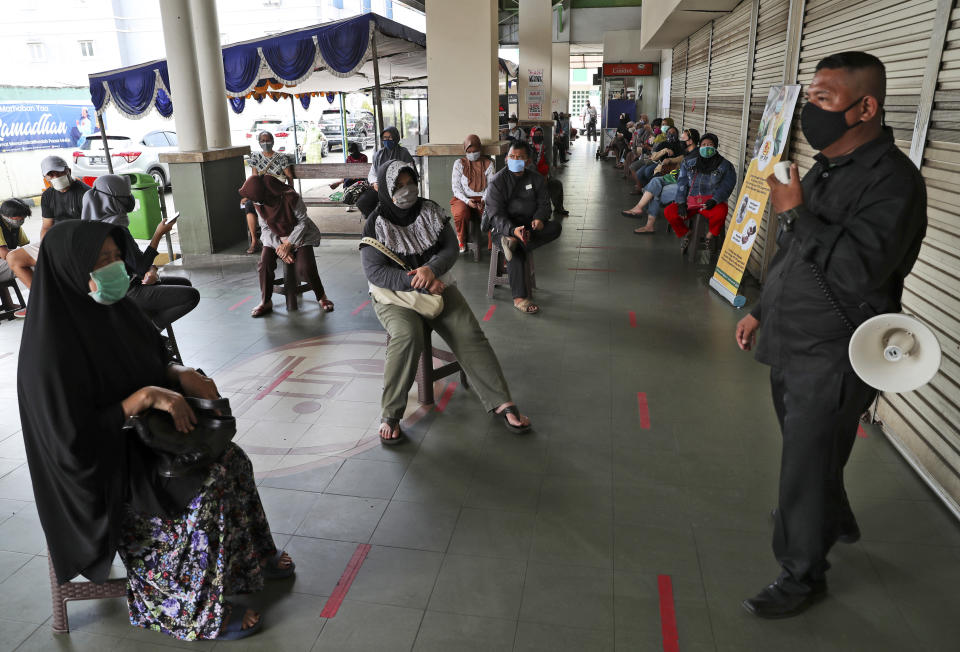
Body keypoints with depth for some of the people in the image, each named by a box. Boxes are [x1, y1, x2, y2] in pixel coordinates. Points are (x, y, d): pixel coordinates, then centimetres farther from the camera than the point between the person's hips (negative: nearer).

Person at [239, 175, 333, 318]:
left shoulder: (290, 197, -25)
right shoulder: (259, 203, -10)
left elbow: (303, 222, -15)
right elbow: (265, 227, -2)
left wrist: (289, 244, -21)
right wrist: (278, 246, -18)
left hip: (298, 235, -4)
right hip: (275, 238, 4)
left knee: (304, 268, -24)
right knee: (264, 264, -19)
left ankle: (321, 297, 1)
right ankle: (266, 302, -1)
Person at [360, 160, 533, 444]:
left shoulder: (430, 210, 4)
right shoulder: (377, 224, -7)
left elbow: (450, 248, 2)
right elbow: (374, 271, -14)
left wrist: (431, 269, -20)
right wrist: (416, 281, -24)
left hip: (437, 286, 4)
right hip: (394, 294, -3)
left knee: (469, 333, -16)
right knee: (407, 336, -33)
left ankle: (502, 402, -9)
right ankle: (390, 415, -21)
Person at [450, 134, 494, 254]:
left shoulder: (488, 164, 10)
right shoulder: (459, 163, 7)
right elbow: (456, 187, 1)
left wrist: (484, 200, -16)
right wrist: (467, 201, -16)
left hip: (482, 199, 1)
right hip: (463, 198, 0)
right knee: (461, 213, -35)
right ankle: (462, 241, -7)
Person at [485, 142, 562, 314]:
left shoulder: (536, 179, 10)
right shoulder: (497, 182, -4)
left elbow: (544, 203, 7)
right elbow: (495, 214, -13)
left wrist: (539, 219, -19)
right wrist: (513, 229, -33)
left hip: (529, 225, 5)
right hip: (506, 226, -4)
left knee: (556, 227, -23)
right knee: (517, 251, -34)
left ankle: (513, 242, -38)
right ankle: (519, 298, -33)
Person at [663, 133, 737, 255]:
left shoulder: (725, 166, 7)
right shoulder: (689, 163, 15)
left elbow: (726, 186, -4)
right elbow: (682, 183, 7)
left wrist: (714, 200, -23)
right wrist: (681, 203, -7)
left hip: (711, 202, -3)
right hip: (690, 202, 3)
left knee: (720, 213, -38)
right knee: (669, 212, -21)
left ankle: (712, 235, -4)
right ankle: (684, 233, 7)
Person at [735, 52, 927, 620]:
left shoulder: (892, 179, -18)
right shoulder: (822, 169, 10)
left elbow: (862, 269, -31)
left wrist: (795, 213, -25)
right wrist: (762, 311, 19)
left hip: (833, 360, -8)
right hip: (792, 347, 8)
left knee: (807, 468, 3)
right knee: (808, 455, 23)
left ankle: (803, 576, 23)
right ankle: (836, 521, 50)